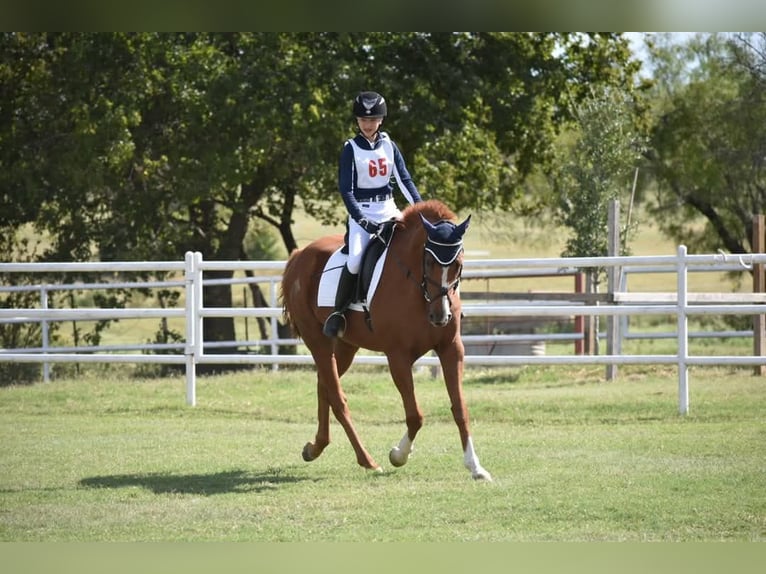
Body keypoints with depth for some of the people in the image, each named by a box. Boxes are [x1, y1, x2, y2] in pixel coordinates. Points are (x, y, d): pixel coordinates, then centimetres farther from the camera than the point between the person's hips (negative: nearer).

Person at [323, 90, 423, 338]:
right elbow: (346, 189, -8)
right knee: (355, 260, -26)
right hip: (362, 212, -4)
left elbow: (404, 179, 7)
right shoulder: (351, 149, -3)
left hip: (388, 210, 4)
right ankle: (338, 312, -12)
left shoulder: (389, 146, 8)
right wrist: (361, 219, -20)